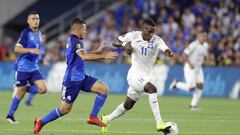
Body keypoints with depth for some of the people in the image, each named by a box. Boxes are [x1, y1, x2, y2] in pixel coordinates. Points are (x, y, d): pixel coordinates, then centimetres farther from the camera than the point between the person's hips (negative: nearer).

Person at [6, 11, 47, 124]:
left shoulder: (39, 33, 9)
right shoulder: (26, 33, -13)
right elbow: (17, 48, -23)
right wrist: (30, 50, -34)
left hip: (34, 68, 7)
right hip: (23, 68, -6)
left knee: (43, 89, -8)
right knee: (20, 94, -1)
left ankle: (21, 88, 15)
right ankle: (10, 116, 15)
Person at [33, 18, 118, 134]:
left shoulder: (72, 40, 14)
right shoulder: (75, 41, -18)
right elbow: (84, 56, -35)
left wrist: (97, 51, 21)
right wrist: (104, 56, -34)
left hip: (81, 78, 10)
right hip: (72, 80, -10)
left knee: (104, 89, -5)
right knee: (65, 109, -1)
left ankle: (93, 117, -3)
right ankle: (40, 122, 16)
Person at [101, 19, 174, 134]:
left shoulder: (156, 40, -7)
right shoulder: (134, 36, -7)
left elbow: (165, 49, -26)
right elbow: (115, 43, 2)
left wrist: (169, 52, -49)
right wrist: (124, 45, -19)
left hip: (146, 76, 4)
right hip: (135, 73, -4)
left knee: (128, 105, 16)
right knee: (152, 89, -30)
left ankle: (106, 119, 38)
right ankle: (159, 123, -32)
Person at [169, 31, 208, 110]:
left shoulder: (206, 46, 5)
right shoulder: (194, 45, -19)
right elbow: (185, 54, -19)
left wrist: (201, 63, 7)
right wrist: (190, 64, -22)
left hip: (198, 68, 8)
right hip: (190, 68, -8)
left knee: (200, 86, -4)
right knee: (191, 88, -14)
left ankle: (193, 105, 5)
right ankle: (176, 83, 13)